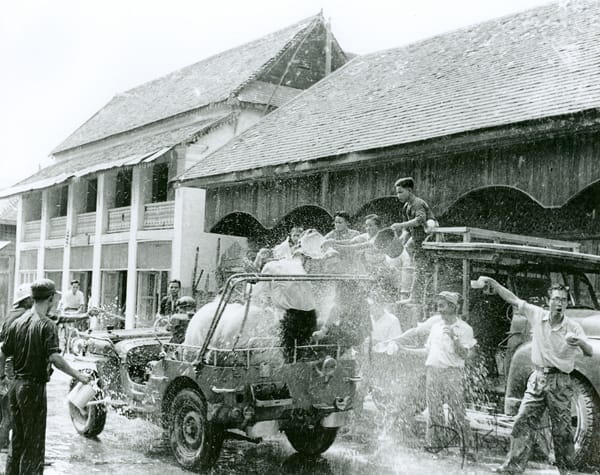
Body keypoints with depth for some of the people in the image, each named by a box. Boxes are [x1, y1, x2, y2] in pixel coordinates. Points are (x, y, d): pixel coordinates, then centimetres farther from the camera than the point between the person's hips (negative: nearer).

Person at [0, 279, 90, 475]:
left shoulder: (17, 322, 6)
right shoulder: (46, 325, -14)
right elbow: (54, 357, -24)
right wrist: (78, 375, -18)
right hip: (34, 388, -7)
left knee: (17, 441, 18)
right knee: (34, 444, 3)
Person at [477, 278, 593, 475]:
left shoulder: (572, 327, -6)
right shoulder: (537, 315, 0)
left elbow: (589, 353, -15)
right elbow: (512, 299, 4)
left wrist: (580, 342, -37)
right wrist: (492, 282, -5)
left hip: (560, 381, -2)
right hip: (538, 378, 2)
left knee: (562, 430, 4)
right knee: (522, 423, -2)